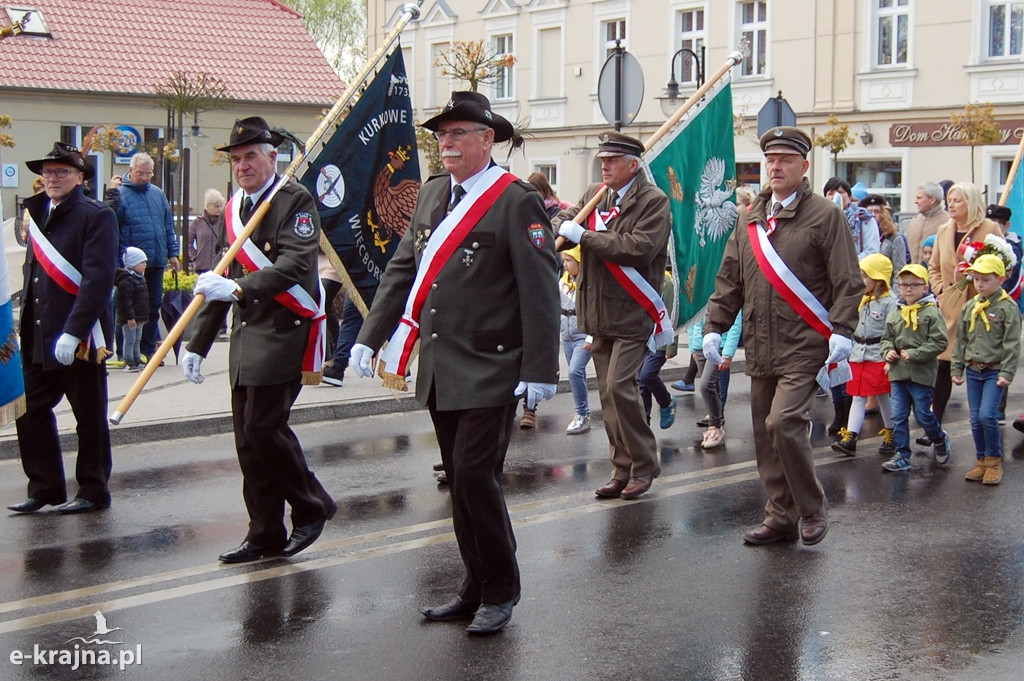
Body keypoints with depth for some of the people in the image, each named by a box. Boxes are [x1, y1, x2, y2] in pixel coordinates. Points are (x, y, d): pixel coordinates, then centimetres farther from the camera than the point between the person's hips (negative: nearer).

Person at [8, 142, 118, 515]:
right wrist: (25, 325, 10)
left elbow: (98, 279, -17)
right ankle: (44, 488, 19)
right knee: (30, 411, 6)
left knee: (90, 417, 6)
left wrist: (73, 332, -22)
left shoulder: (96, 216, -9)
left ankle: (93, 491, 18)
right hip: (38, 338, 7)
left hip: (80, 339, -7)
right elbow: (31, 273, 18)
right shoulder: (38, 213, 14)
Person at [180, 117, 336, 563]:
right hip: (245, 338, 8)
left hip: (283, 334, -7)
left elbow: (296, 265, -23)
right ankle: (266, 536, 16)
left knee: (264, 427, -12)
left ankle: (312, 508, 9)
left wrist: (238, 288, -35)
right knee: (248, 440, 7)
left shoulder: (295, 200, -8)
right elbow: (219, 281, 17)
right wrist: (197, 344, 14)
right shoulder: (233, 209, 14)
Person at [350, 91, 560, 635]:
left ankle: (500, 594, 7)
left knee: (475, 475, -10)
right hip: (439, 373, 7)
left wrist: (539, 369, -18)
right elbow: (402, 270, 16)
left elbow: (539, 292, -13)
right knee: (459, 482, 12)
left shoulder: (518, 202, -9)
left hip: (490, 373, -7)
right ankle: (476, 588, 23)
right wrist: (370, 337, 11)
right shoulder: (431, 195, 12)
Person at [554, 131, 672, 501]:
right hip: (599, 313, 7)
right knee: (608, 393, 10)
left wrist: (584, 236, -18)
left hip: (633, 313, -7)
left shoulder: (653, 201, -8)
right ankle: (622, 469, 20)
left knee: (619, 386, -13)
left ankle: (644, 466, 3)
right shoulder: (594, 195, 12)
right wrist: (562, 227, -13)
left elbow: (639, 248, -21)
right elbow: (563, 220, 13)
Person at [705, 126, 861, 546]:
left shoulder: (825, 215, -3)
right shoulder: (750, 218, 14)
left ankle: (812, 508, 3)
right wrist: (715, 326, 9)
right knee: (765, 434, 8)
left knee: (783, 423, -17)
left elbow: (847, 281, -7)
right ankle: (781, 518, 19)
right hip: (760, 348, 6)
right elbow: (730, 279, 17)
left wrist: (842, 331, -17)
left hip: (803, 346, -6)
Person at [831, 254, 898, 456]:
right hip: (858, 355, 6)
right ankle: (849, 439, -1)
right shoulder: (861, 300, 10)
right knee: (858, 397, 3)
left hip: (879, 356, -6)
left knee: (883, 397, 5)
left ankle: (891, 437, 20)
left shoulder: (889, 302, -12)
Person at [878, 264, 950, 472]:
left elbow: (939, 342, -12)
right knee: (898, 416, 3)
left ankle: (940, 440, 31)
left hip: (921, 374, -5)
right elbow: (886, 339, 17)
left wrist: (914, 354, -17)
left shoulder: (932, 313, -6)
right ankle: (902, 456, 10)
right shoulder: (894, 315, 9)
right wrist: (888, 352, -4)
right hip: (898, 372, 5)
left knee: (923, 414, 2)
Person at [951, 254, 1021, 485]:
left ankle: (994, 459, 2)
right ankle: (982, 461, 19)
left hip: (995, 372, -6)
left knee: (987, 415, -15)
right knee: (976, 419, 7)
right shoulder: (969, 308, 9)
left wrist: (1007, 373, -15)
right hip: (973, 371, 6)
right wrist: (957, 369, 11)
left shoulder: (1008, 308, -7)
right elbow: (961, 341, 15)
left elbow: (1012, 344, -10)